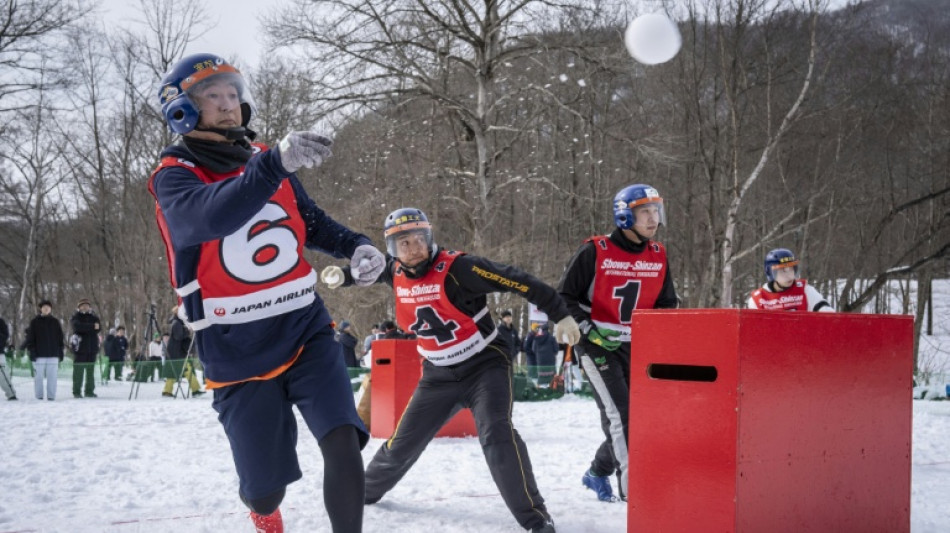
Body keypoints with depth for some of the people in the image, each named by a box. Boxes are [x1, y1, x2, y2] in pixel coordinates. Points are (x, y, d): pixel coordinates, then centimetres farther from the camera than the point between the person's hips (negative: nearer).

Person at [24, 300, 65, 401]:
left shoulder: (55, 322, 12)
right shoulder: (35, 322, 6)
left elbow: (60, 338, 13)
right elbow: (30, 337, 3)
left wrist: (60, 352, 8)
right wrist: (31, 351, -6)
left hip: (53, 354, 1)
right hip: (39, 354, -1)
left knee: (52, 376, -1)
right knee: (38, 376, -3)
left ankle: (51, 396, 3)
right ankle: (39, 396, 3)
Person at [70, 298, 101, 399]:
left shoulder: (93, 317, 17)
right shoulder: (76, 317, 4)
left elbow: (97, 328, -1)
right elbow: (78, 326, -18)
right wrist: (92, 326, -19)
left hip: (92, 348, 4)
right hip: (80, 348, -4)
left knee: (90, 371, 6)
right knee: (79, 371, -6)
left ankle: (89, 391, 11)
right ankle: (77, 391, -2)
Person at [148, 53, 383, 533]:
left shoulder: (268, 162, 6)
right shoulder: (173, 178, -8)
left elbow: (312, 222, 20)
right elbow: (213, 216, -31)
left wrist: (355, 247, -1)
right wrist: (276, 163, -44)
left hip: (306, 331, 3)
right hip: (237, 355, -3)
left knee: (342, 442, -19)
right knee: (265, 489, 5)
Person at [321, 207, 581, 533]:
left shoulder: (456, 268, -22)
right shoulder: (396, 273, -3)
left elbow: (516, 282, -22)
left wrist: (560, 315, -21)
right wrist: (342, 276, 5)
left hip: (485, 365, -5)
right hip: (439, 375, 5)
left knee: (496, 435, -28)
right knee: (402, 444, 11)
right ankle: (365, 491, 40)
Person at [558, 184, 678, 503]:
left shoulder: (658, 256, 3)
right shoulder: (594, 252, -13)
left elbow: (667, 303, 16)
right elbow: (564, 297, -7)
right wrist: (591, 332, -16)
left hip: (633, 347, 6)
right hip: (595, 345, -6)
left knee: (642, 415, 7)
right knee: (619, 412, -16)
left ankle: (598, 473, 28)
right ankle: (632, 485, -12)